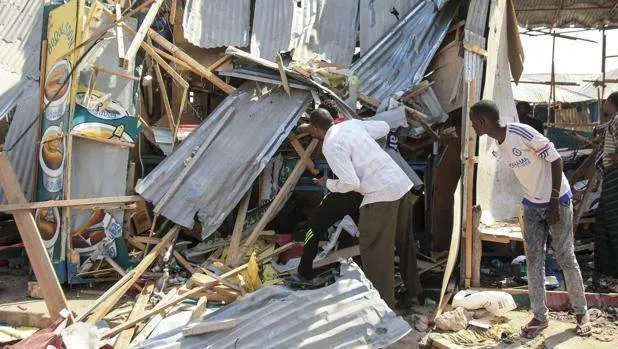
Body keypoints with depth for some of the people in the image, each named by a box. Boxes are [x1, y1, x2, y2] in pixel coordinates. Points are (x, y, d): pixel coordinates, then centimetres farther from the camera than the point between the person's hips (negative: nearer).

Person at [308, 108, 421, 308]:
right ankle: (413, 292, 39)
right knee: (404, 241, 23)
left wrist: (328, 184, 0)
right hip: (402, 184, 9)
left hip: (381, 195, -9)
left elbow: (350, 182, -18)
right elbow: (384, 127, 26)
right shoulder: (352, 124, 12)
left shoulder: (331, 146, -12)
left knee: (374, 251, 2)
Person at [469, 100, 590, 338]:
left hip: (557, 201, -7)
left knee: (565, 257, 1)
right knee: (533, 260, 5)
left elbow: (555, 160, -19)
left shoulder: (521, 132, -21)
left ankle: (581, 312, 18)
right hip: (532, 205, 7)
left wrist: (553, 202, -18)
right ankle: (540, 316, 14)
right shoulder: (500, 145, 4)